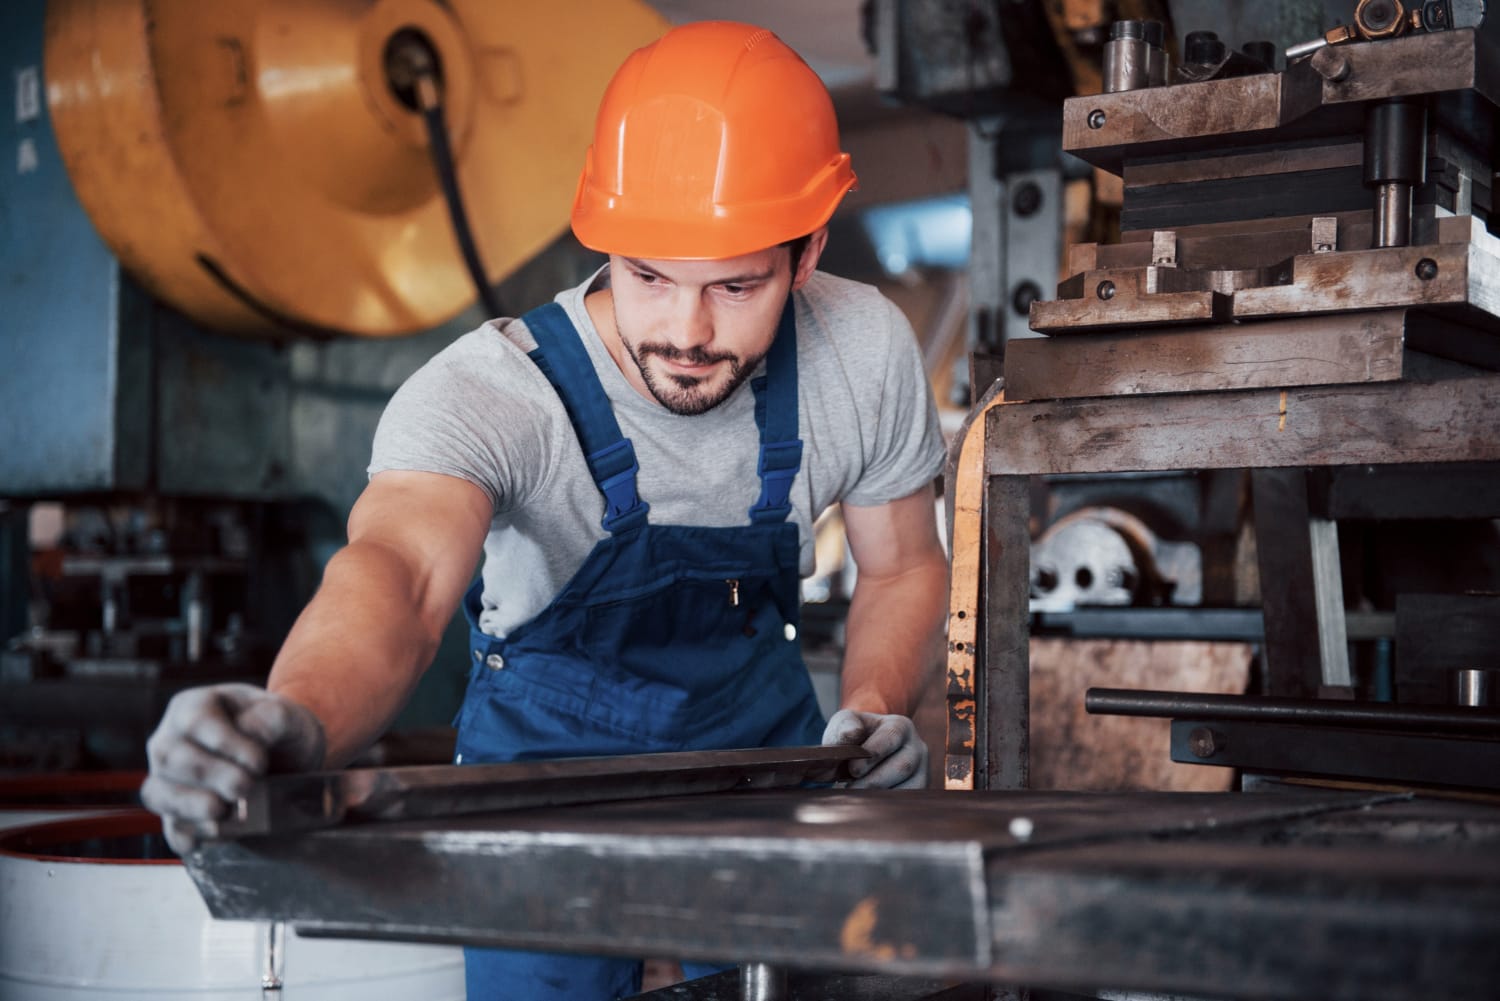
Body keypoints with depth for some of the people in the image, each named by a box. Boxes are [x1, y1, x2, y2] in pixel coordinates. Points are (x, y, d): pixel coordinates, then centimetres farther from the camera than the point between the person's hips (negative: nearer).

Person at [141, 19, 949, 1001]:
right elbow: (399, 571, -52)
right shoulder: (484, 391, -32)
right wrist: (300, 723, -72)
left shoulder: (866, 351, -19)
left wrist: (876, 708, -20)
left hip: (762, 735, 3)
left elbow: (905, 568, -2)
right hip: (551, 751, -2)